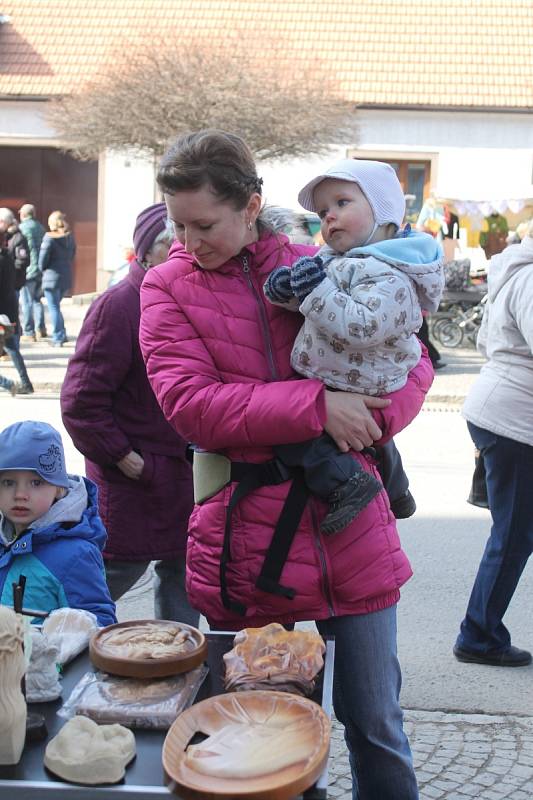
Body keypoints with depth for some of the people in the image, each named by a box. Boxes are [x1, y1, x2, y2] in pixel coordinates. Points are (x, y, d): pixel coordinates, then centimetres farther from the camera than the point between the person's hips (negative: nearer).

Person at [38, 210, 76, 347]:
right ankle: (62, 334, 19)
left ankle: (58, 338, -1)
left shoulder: (49, 238, -13)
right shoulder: (70, 238, 7)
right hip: (66, 276, 7)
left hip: (52, 276, -7)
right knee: (56, 306, 20)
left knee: (53, 308, 0)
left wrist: (42, 269, 7)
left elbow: (43, 259, -11)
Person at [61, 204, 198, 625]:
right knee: (114, 574, 4)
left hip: (187, 479, 7)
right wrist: (121, 457, -16)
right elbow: (81, 400, -17)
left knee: (184, 578, 15)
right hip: (132, 482, -7)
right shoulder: (119, 305, -15)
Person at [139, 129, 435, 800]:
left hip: (350, 536, 1)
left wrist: (373, 417, -11)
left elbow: (412, 363, 10)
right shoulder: (166, 287, 0)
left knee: (375, 726, 13)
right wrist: (317, 404, -20)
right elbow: (188, 403, -14)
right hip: (245, 545, -1)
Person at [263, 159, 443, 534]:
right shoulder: (333, 258, 6)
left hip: (352, 392, -10)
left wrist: (317, 290, -34)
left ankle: (345, 482, -14)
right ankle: (396, 490, 48)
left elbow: (359, 327, -37)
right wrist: (286, 286, -10)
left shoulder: (390, 278, -25)